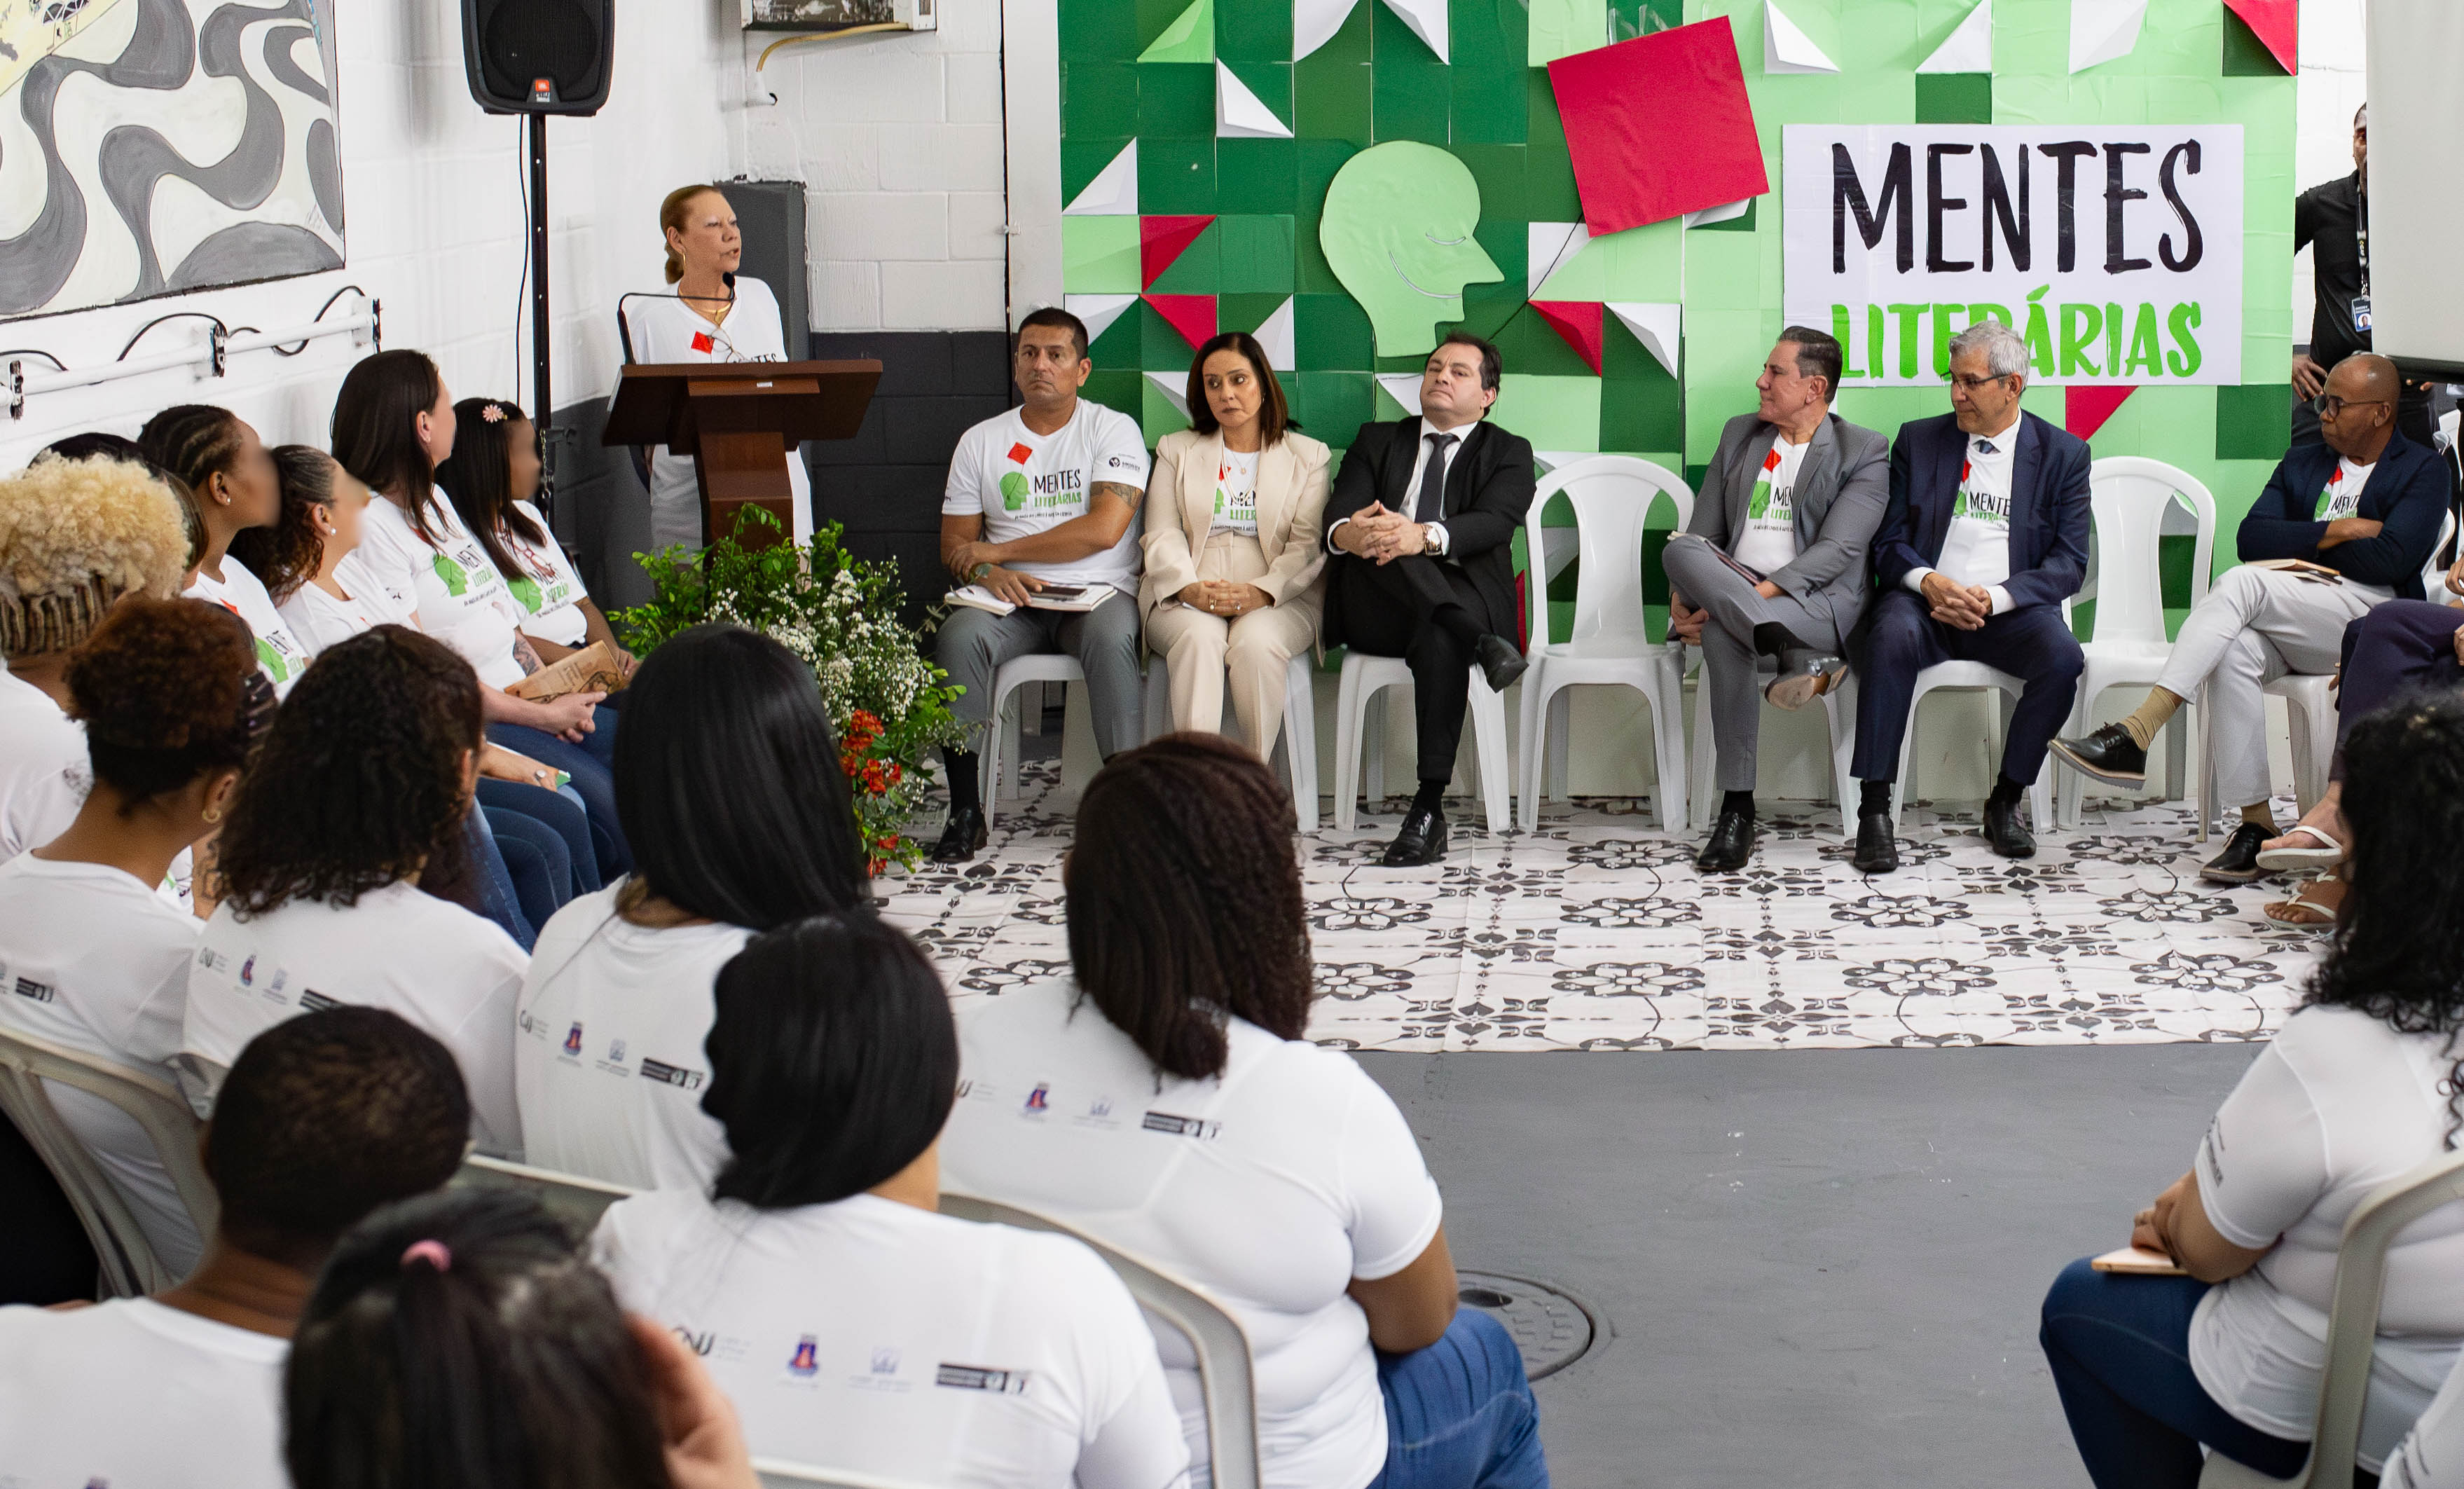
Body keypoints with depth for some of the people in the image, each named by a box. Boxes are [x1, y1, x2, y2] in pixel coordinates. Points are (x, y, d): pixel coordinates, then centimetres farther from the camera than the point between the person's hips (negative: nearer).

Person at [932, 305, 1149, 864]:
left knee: (1111, 639, -37)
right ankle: (965, 812, -23)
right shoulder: (981, 441, 13)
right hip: (1012, 600, 3)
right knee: (959, 636, -29)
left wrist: (995, 552, -8)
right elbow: (955, 545, 11)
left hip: (1099, 593, -2)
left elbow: (1103, 529, -12)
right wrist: (988, 575, -15)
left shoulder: (1113, 430, 2)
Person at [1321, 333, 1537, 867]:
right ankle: (1480, 642, -39)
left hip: (1464, 598, -2)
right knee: (1377, 538, -30)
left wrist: (1425, 537, -28)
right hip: (1373, 614, 2)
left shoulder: (1508, 453, 16)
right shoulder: (1378, 442, 24)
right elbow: (1339, 513, 5)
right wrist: (1348, 534, -23)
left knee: (1438, 638, -38)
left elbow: (1495, 522, -6)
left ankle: (1430, 811, -39)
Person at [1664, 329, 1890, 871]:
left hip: (1816, 603, -5)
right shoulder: (1739, 435, 21)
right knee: (1679, 551, -33)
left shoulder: (1864, 453, 3)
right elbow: (1703, 534, 17)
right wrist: (1681, 597, -3)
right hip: (1728, 587, 5)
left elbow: (1837, 551, -10)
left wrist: (1760, 592, -22)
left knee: (1724, 629, -38)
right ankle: (1797, 655, -48)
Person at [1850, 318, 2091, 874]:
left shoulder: (2063, 453, 8)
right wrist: (1929, 582, -15)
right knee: (1892, 636, -35)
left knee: (2062, 655, -32)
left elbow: (2068, 564, 0)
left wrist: (1993, 598, -17)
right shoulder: (1917, 441, 12)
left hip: (2007, 610, 0)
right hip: (1926, 600, 0)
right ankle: (1874, 809, -32)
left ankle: (2005, 801, -12)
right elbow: (1889, 541, 8)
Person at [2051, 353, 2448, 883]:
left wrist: (2301, 548, 2)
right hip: (2289, 626, 5)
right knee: (2235, 651, -32)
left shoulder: (2423, 470, 9)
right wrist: (2339, 532, -1)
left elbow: (2392, 559, -8)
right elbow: (2252, 539, 9)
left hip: (2368, 617, -5)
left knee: (2242, 583, -30)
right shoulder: (2300, 463, 26)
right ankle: (2256, 822, -29)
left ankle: (2136, 734, -38)